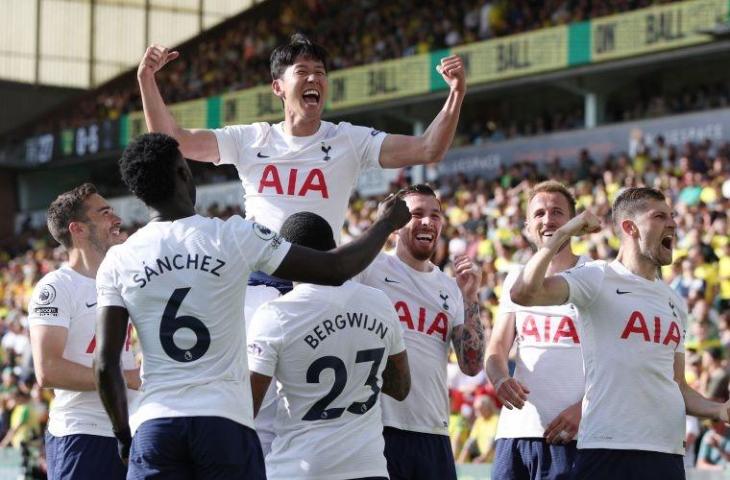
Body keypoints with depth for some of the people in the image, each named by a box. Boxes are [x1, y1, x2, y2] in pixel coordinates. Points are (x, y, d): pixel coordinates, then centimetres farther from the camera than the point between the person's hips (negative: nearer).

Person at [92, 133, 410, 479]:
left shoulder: (118, 262, 2)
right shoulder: (234, 236, -2)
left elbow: (105, 364, -1)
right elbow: (335, 269, 3)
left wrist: (123, 434, 14)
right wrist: (387, 222, 20)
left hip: (155, 425, 1)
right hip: (226, 421, -1)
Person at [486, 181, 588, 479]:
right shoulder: (517, 278, 16)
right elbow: (497, 349, 15)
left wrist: (583, 408, -16)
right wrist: (500, 379, -9)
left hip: (571, 434, -4)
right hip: (516, 430, 4)